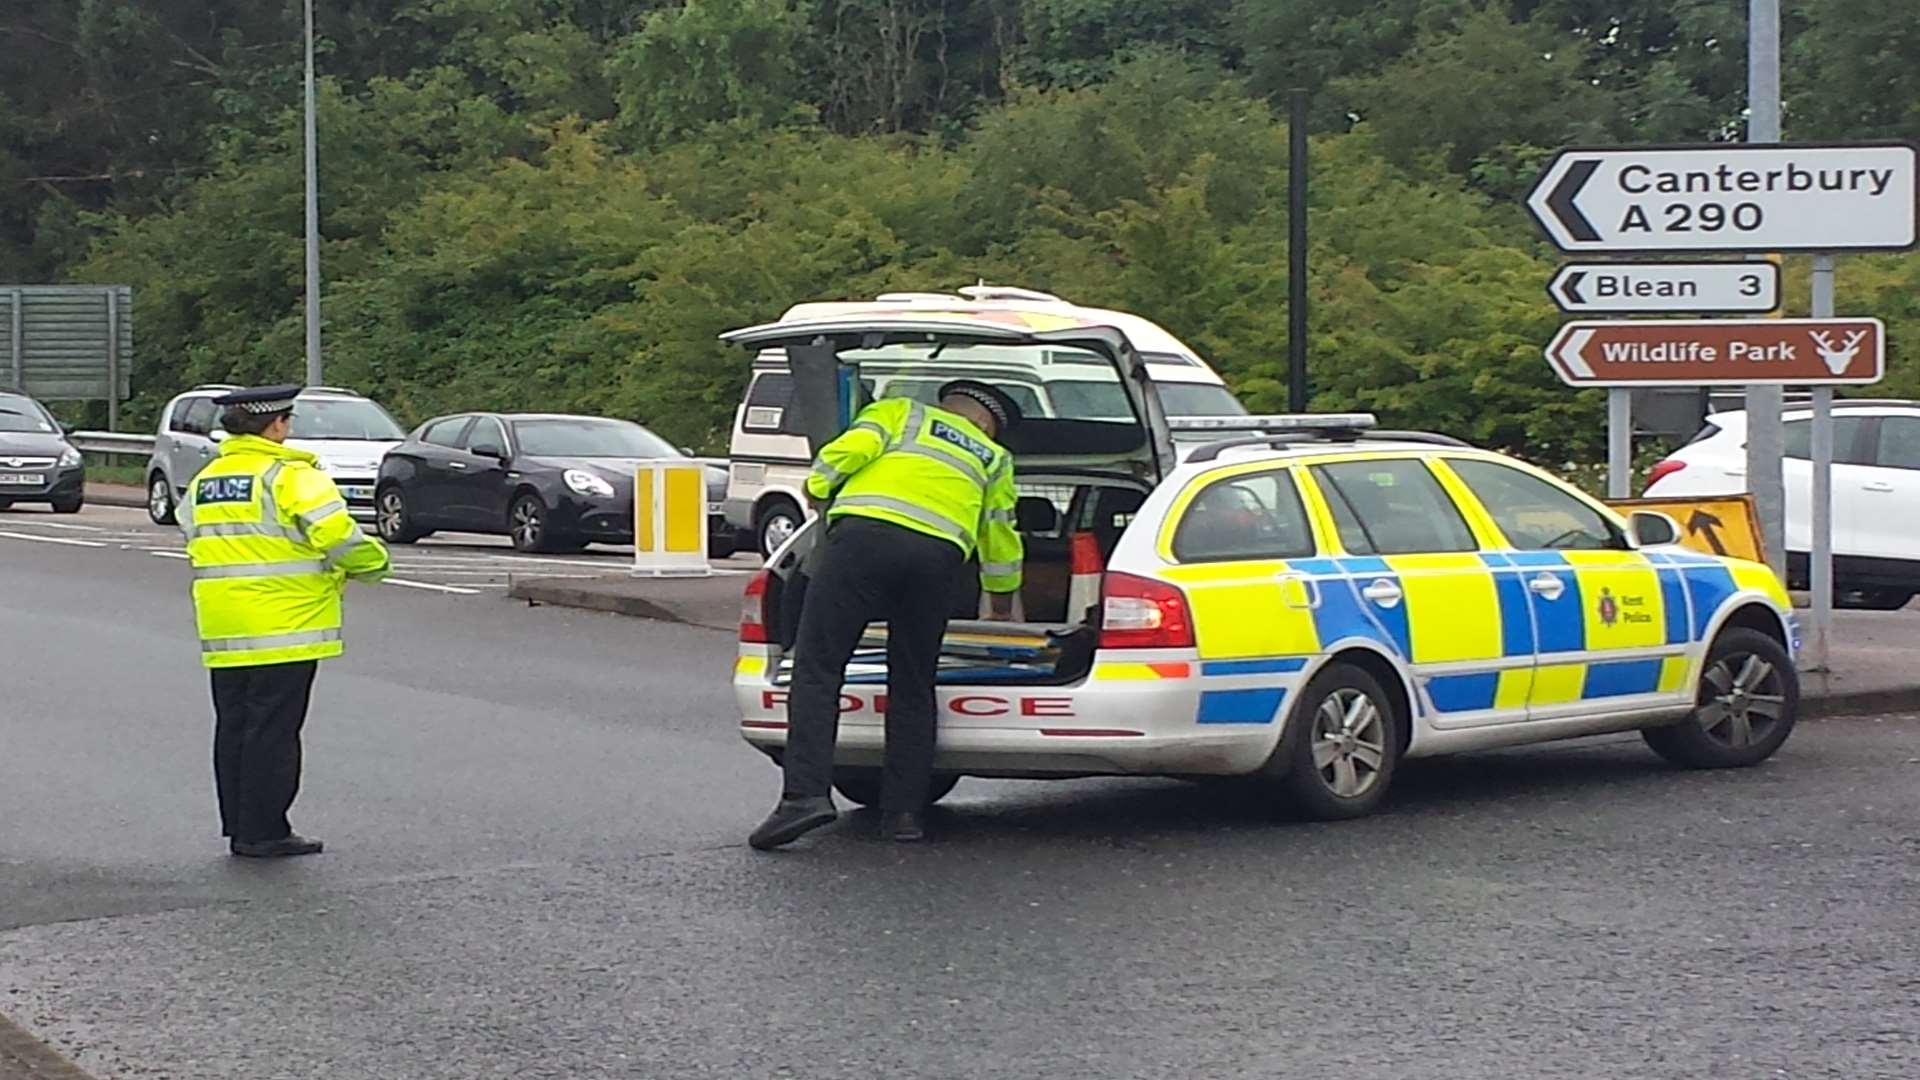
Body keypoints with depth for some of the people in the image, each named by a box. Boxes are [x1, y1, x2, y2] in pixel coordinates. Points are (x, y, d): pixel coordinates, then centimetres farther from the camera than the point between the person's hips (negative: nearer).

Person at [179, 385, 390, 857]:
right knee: (273, 730, -2)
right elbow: (337, 535, -20)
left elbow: (194, 538, 17)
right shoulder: (289, 476, -12)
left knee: (234, 726, 12)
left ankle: (239, 827, 17)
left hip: (223, 632, 7)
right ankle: (263, 831, 0)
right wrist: (373, 565, -2)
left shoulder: (203, 481, 14)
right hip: (283, 627, -7)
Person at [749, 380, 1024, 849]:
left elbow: (854, 446, 6)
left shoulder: (901, 411, 26)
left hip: (865, 532, -2)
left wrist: (817, 486, 24)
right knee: (912, 687, 14)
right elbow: (1000, 541, 37)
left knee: (817, 667, -4)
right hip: (939, 553, 3)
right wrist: (1002, 603, 52)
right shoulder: (994, 459, 32)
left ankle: (805, 793, -18)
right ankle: (903, 810, 8)